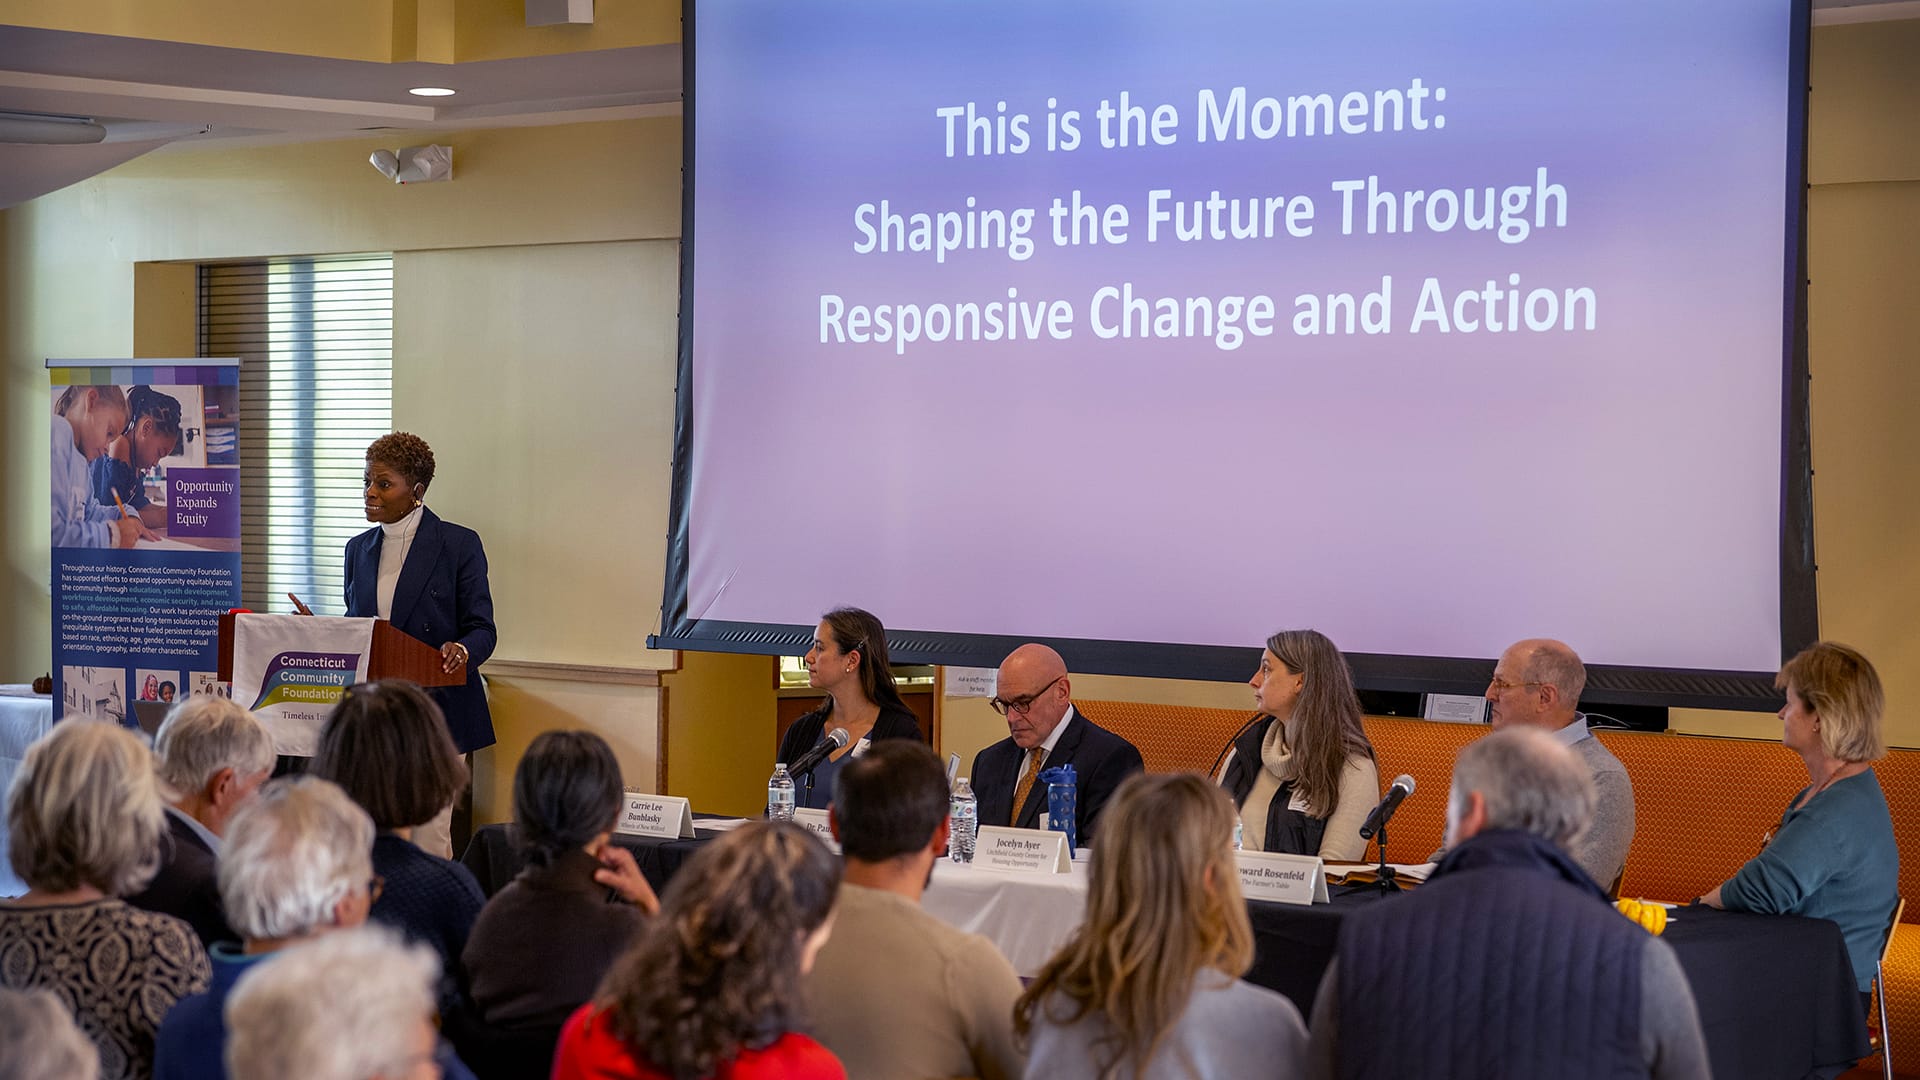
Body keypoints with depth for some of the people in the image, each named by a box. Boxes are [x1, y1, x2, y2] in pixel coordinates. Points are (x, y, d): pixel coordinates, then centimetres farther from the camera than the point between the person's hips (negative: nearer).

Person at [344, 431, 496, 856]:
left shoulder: (458, 544, -1)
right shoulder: (359, 549, 15)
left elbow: (482, 630, -4)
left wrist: (460, 650, -25)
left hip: (435, 709, -5)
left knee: (428, 839, -8)